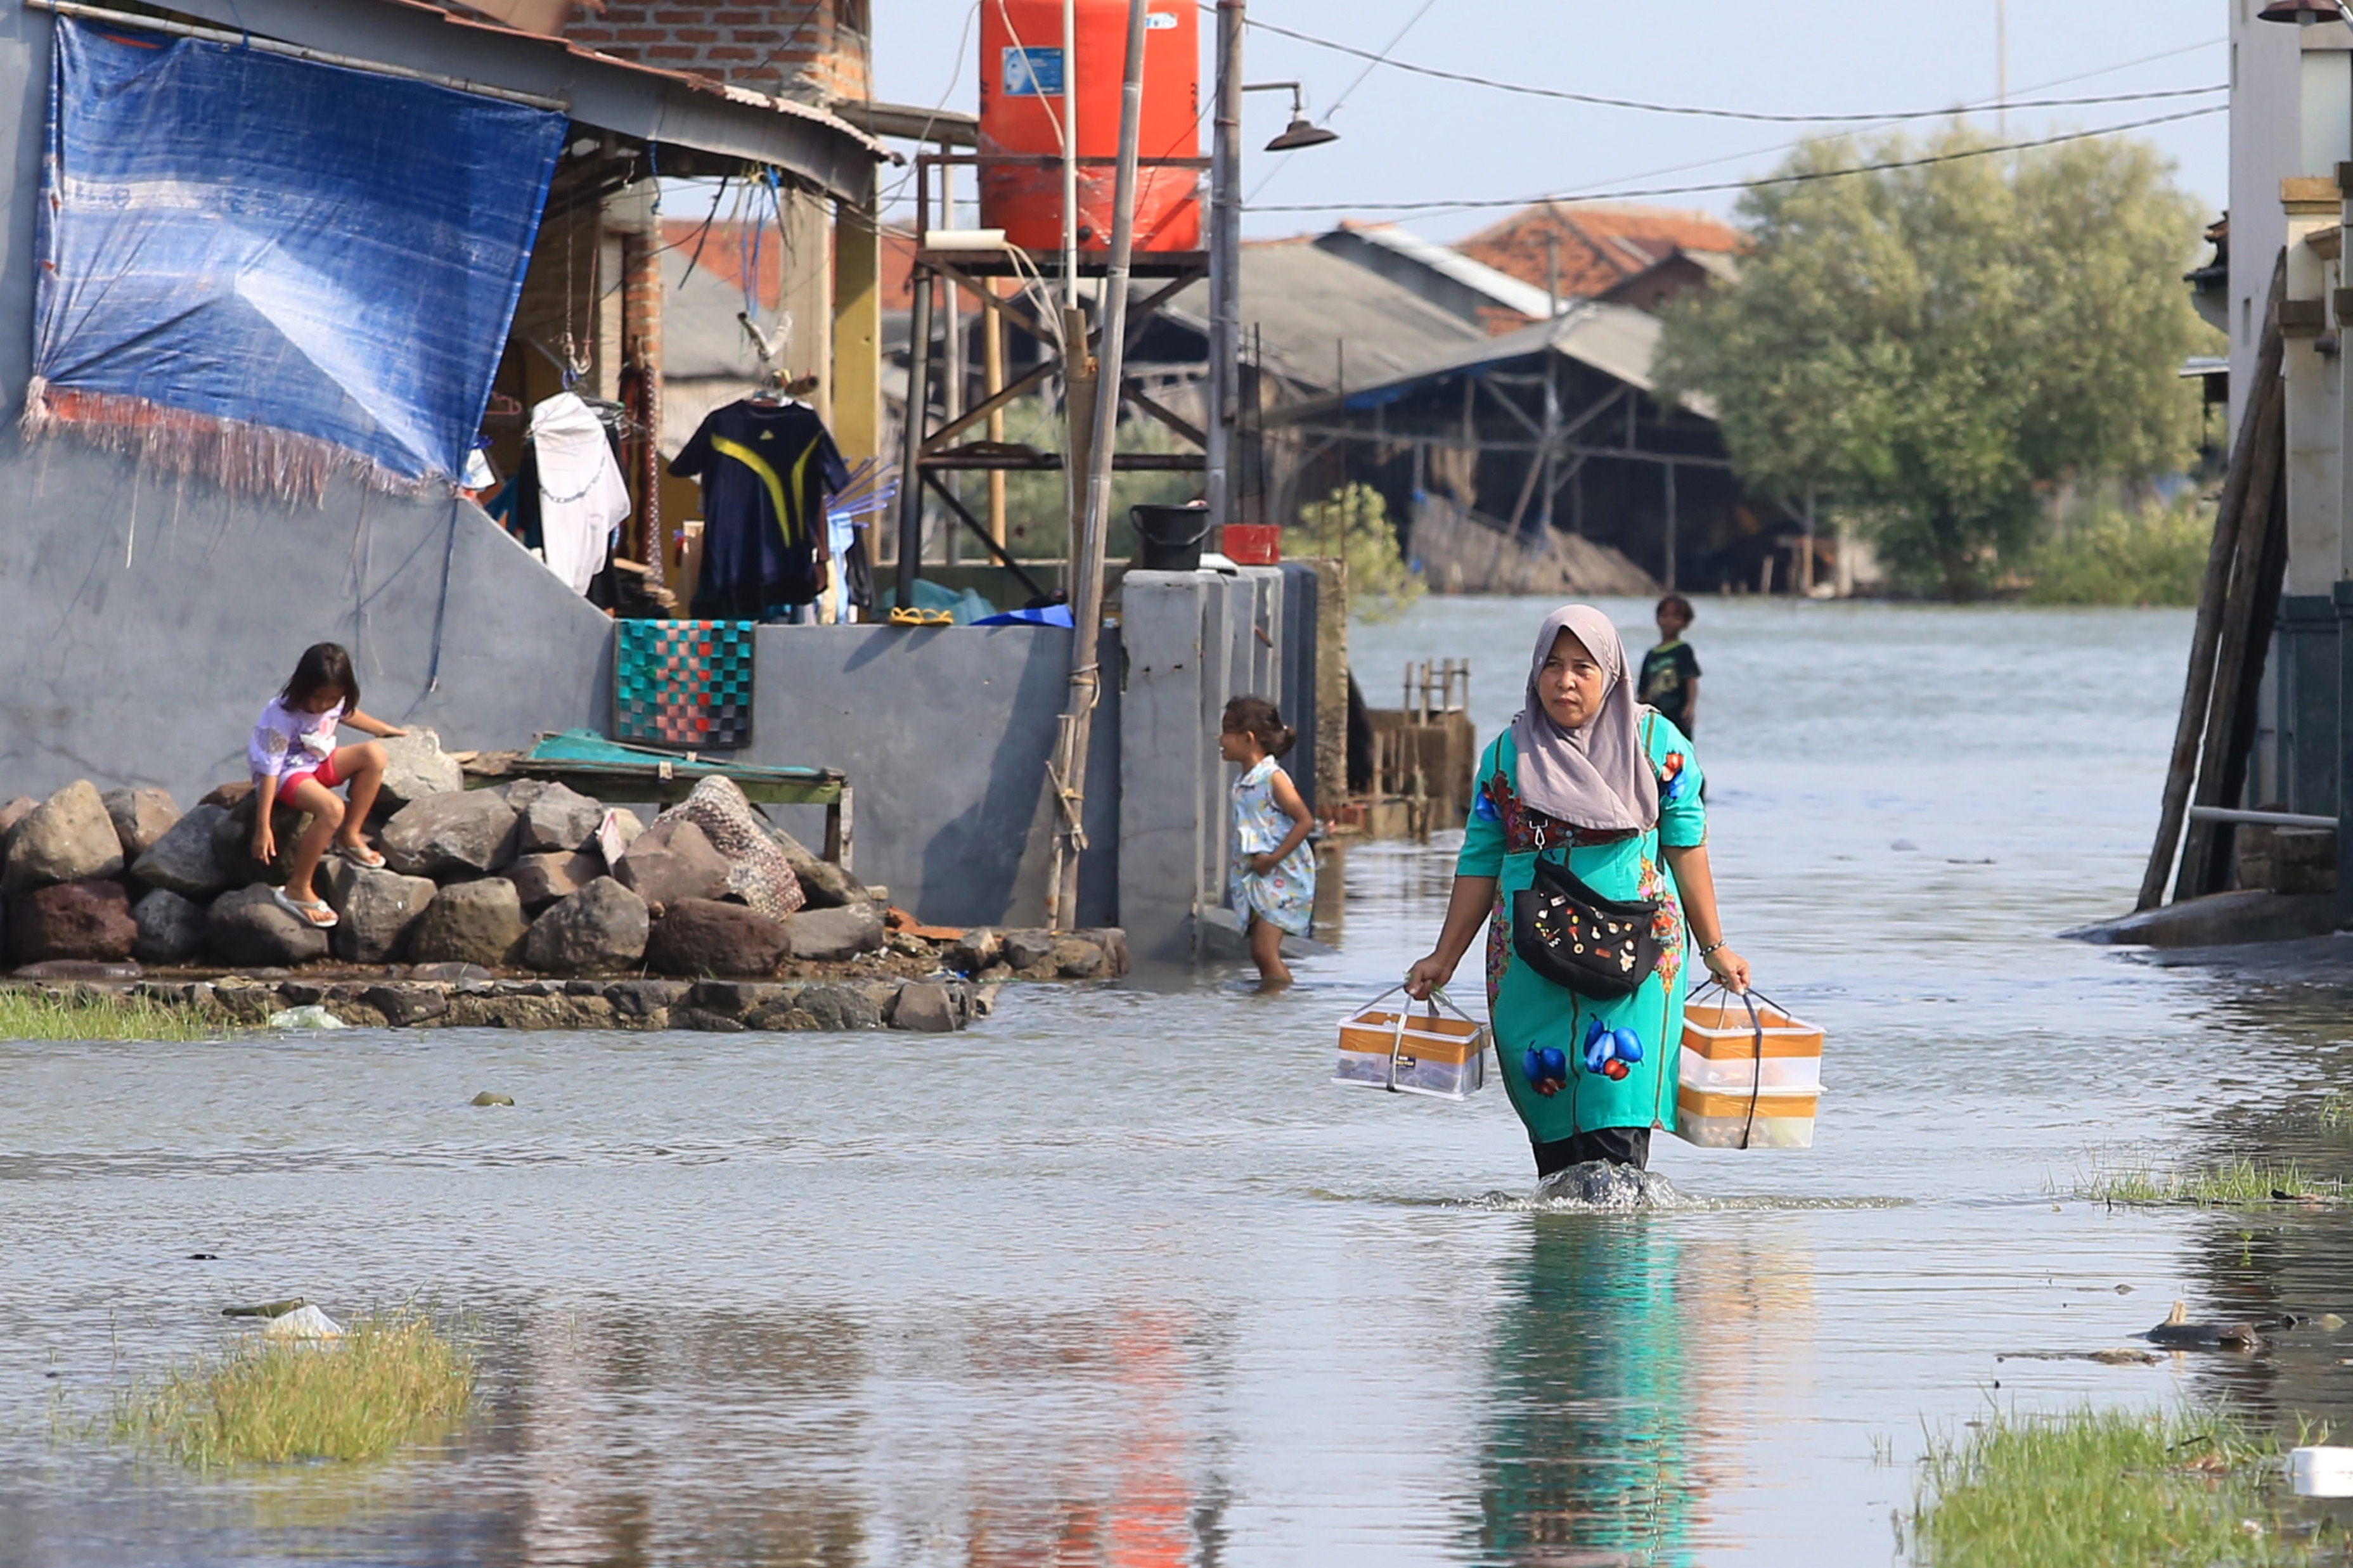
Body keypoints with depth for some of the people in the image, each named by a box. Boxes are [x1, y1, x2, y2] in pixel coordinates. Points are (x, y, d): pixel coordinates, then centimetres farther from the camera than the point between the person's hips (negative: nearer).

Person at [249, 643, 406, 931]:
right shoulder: (282, 717, -30)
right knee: (332, 809, -34)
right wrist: (263, 829, -30)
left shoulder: (334, 702, -9)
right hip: (286, 774, -8)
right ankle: (297, 890, -28)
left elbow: (346, 714, 18)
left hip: (317, 762, 8)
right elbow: (269, 771, -29)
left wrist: (384, 730, 32)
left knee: (374, 755, -12)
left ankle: (350, 837, 1)